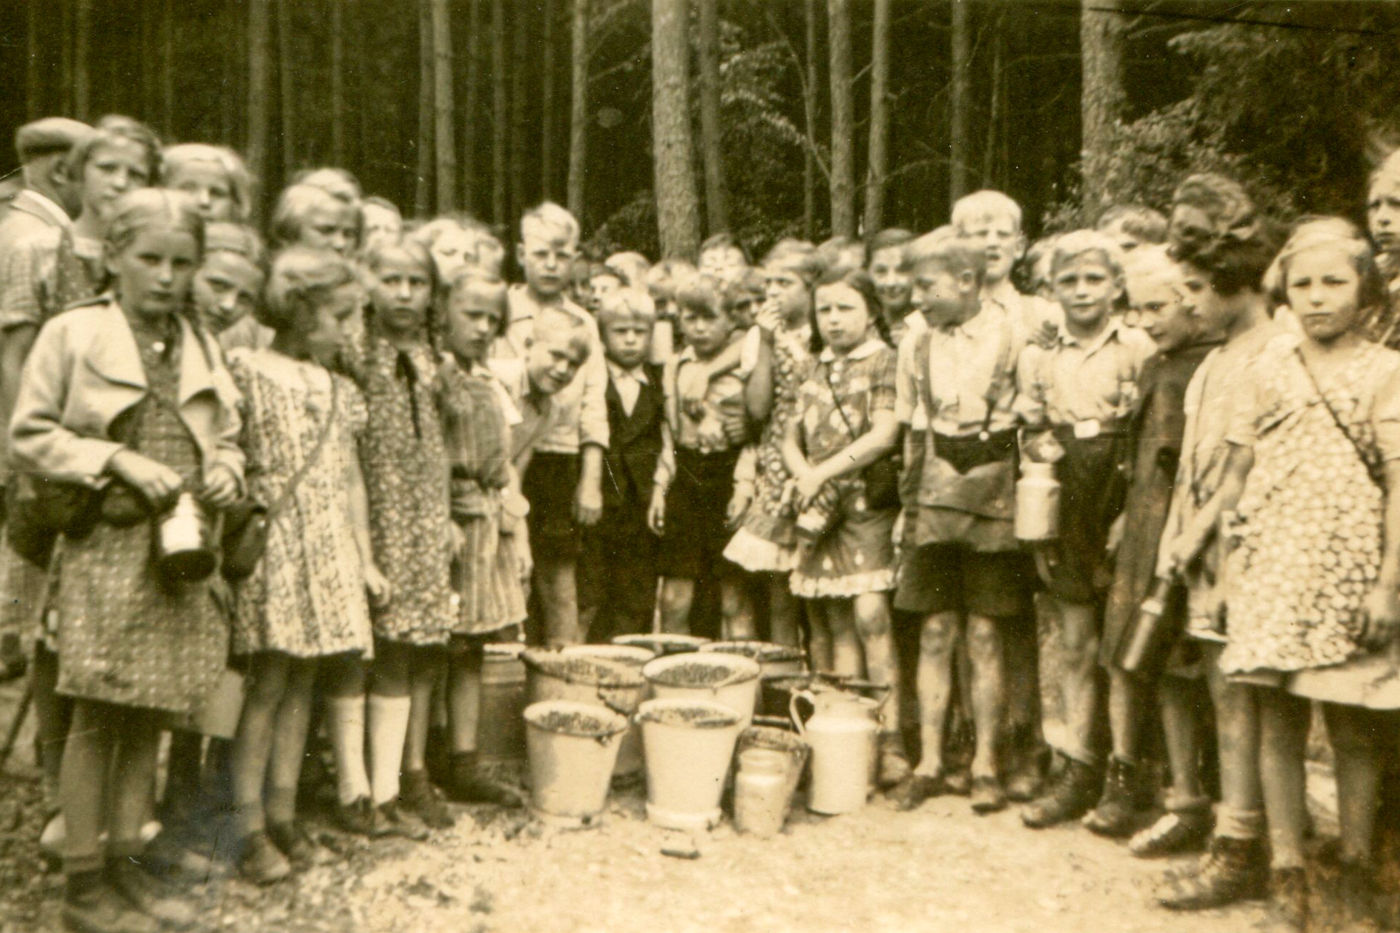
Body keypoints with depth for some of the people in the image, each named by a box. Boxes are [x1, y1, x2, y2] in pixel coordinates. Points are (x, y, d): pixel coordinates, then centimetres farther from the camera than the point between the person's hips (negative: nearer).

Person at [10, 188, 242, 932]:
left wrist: (225, 472, 0)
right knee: (96, 716, 1)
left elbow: (225, 437, 21)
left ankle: (125, 863, 25)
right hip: (103, 549, -5)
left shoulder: (199, 348, 14)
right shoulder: (71, 334, -2)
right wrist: (118, 460, -15)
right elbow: (29, 437, -5)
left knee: (148, 716, 11)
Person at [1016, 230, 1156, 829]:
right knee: (1076, 644, 7)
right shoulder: (1039, 357, 8)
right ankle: (1079, 771, 15)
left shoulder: (1138, 348, -3)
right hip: (1063, 510, 3)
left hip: (1119, 508, -3)